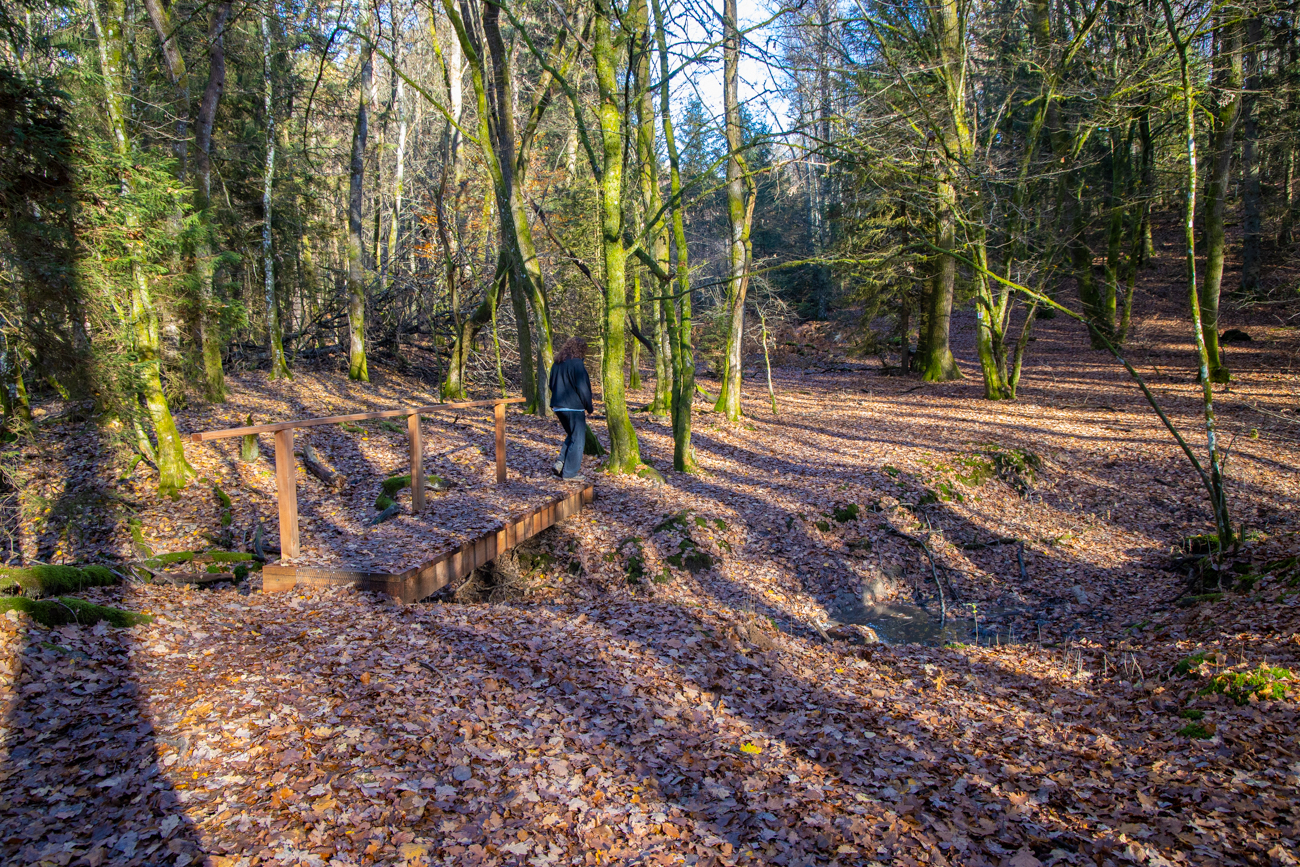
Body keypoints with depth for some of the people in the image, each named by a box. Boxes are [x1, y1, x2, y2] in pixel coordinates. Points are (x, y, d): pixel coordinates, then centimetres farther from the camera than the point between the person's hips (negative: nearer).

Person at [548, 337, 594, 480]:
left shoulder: (557, 364, 11)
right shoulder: (577, 363, -14)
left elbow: (552, 385, 17)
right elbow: (582, 388, -15)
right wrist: (589, 408, -4)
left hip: (558, 407, 8)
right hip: (574, 407, -8)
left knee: (571, 435, 22)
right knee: (577, 439, 2)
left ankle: (561, 462, 9)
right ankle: (570, 471, 4)